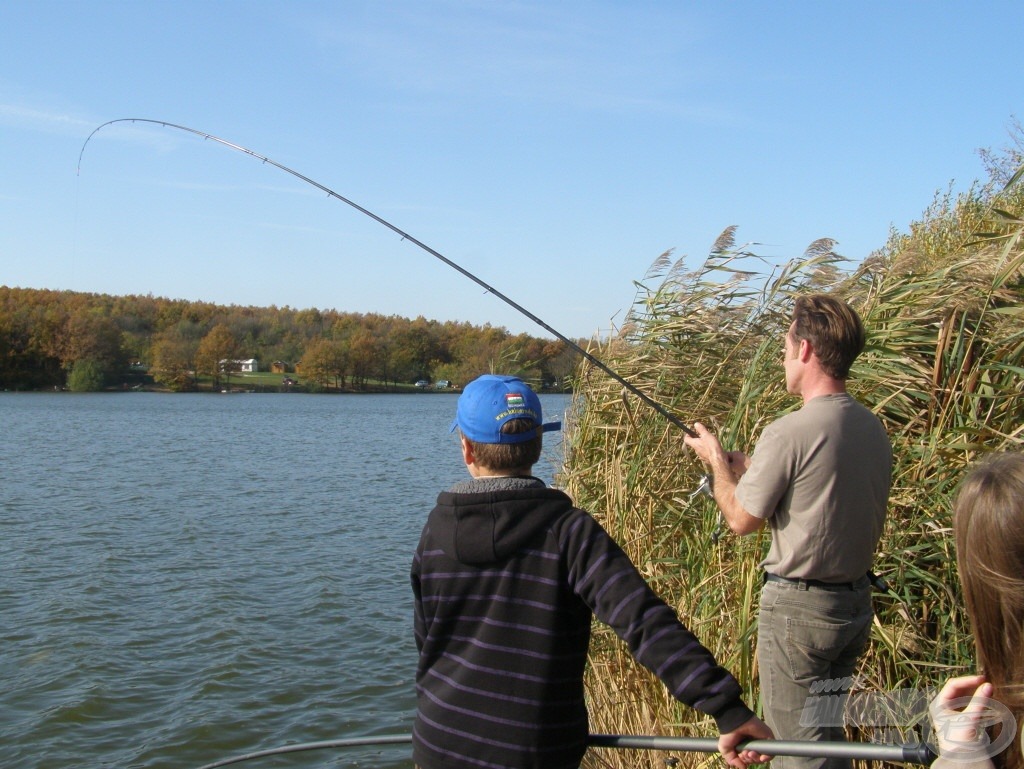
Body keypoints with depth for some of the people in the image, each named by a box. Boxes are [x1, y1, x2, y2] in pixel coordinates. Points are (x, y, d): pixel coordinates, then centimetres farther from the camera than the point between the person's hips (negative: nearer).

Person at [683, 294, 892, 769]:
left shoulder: (789, 432, -20)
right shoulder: (874, 430, 3)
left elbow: (741, 520, -10)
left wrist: (716, 459, 6)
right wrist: (742, 464, 17)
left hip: (799, 605, -8)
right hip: (856, 601, 8)